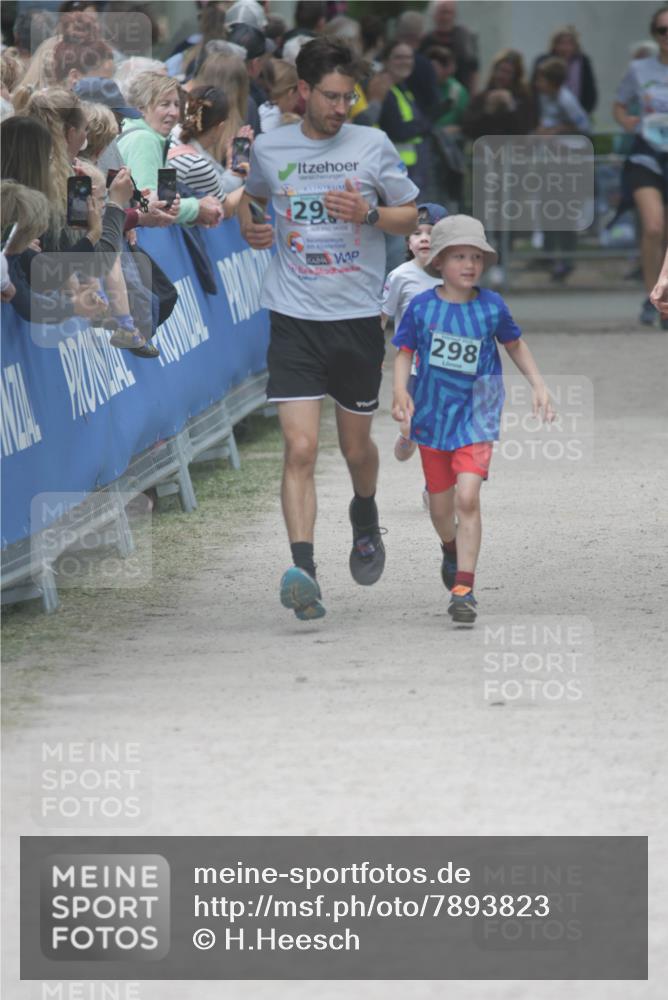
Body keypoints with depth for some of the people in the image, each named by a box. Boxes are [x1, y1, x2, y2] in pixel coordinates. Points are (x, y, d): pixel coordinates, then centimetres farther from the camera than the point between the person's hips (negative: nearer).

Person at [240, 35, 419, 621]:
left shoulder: (372, 146, -1)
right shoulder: (269, 149, 2)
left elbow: (411, 218, 7)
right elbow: (252, 195, 24)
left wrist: (370, 213, -13)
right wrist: (249, 228, 3)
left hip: (358, 316, 1)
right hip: (294, 319, -1)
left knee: (356, 446, 15)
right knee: (301, 449, -14)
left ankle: (365, 520, 48)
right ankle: (303, 571, -22)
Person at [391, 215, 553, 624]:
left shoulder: (492, 307, -5)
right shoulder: (423, 307, -6)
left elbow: (515, 345, 11)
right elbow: (405, 352, 2)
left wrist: (539, 385, 4)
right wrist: (401, 391, -14)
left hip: (475, 415, -2)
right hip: (432, 416, 2)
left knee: (467, 497, -19)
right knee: (441, 505, 15)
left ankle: (464, 587, -16)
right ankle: (451, 549, 50)